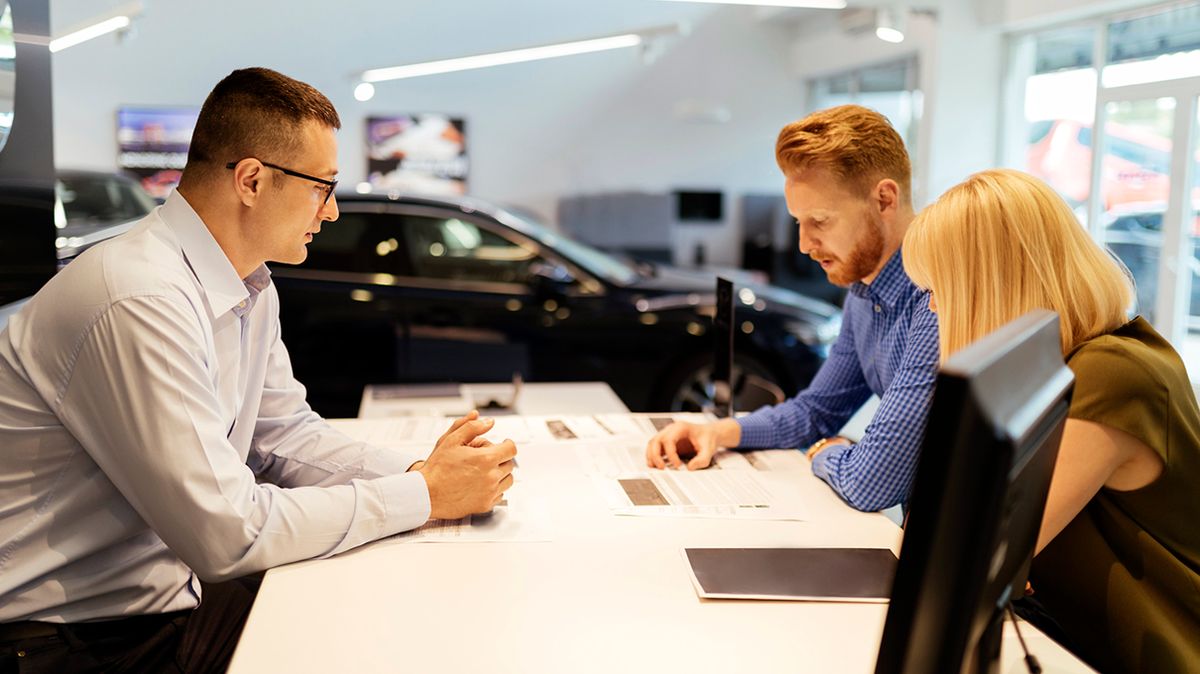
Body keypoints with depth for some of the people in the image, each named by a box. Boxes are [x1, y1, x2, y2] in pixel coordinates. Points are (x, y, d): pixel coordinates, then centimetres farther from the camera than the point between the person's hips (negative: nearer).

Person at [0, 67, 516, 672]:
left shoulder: (252, 288, 5)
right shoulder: (142, 305, -27)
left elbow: (286, 435, 10)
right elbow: (229, 532, -26)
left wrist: (417, 470, -6)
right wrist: (424, 495, -19)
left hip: (171, 592, 8)